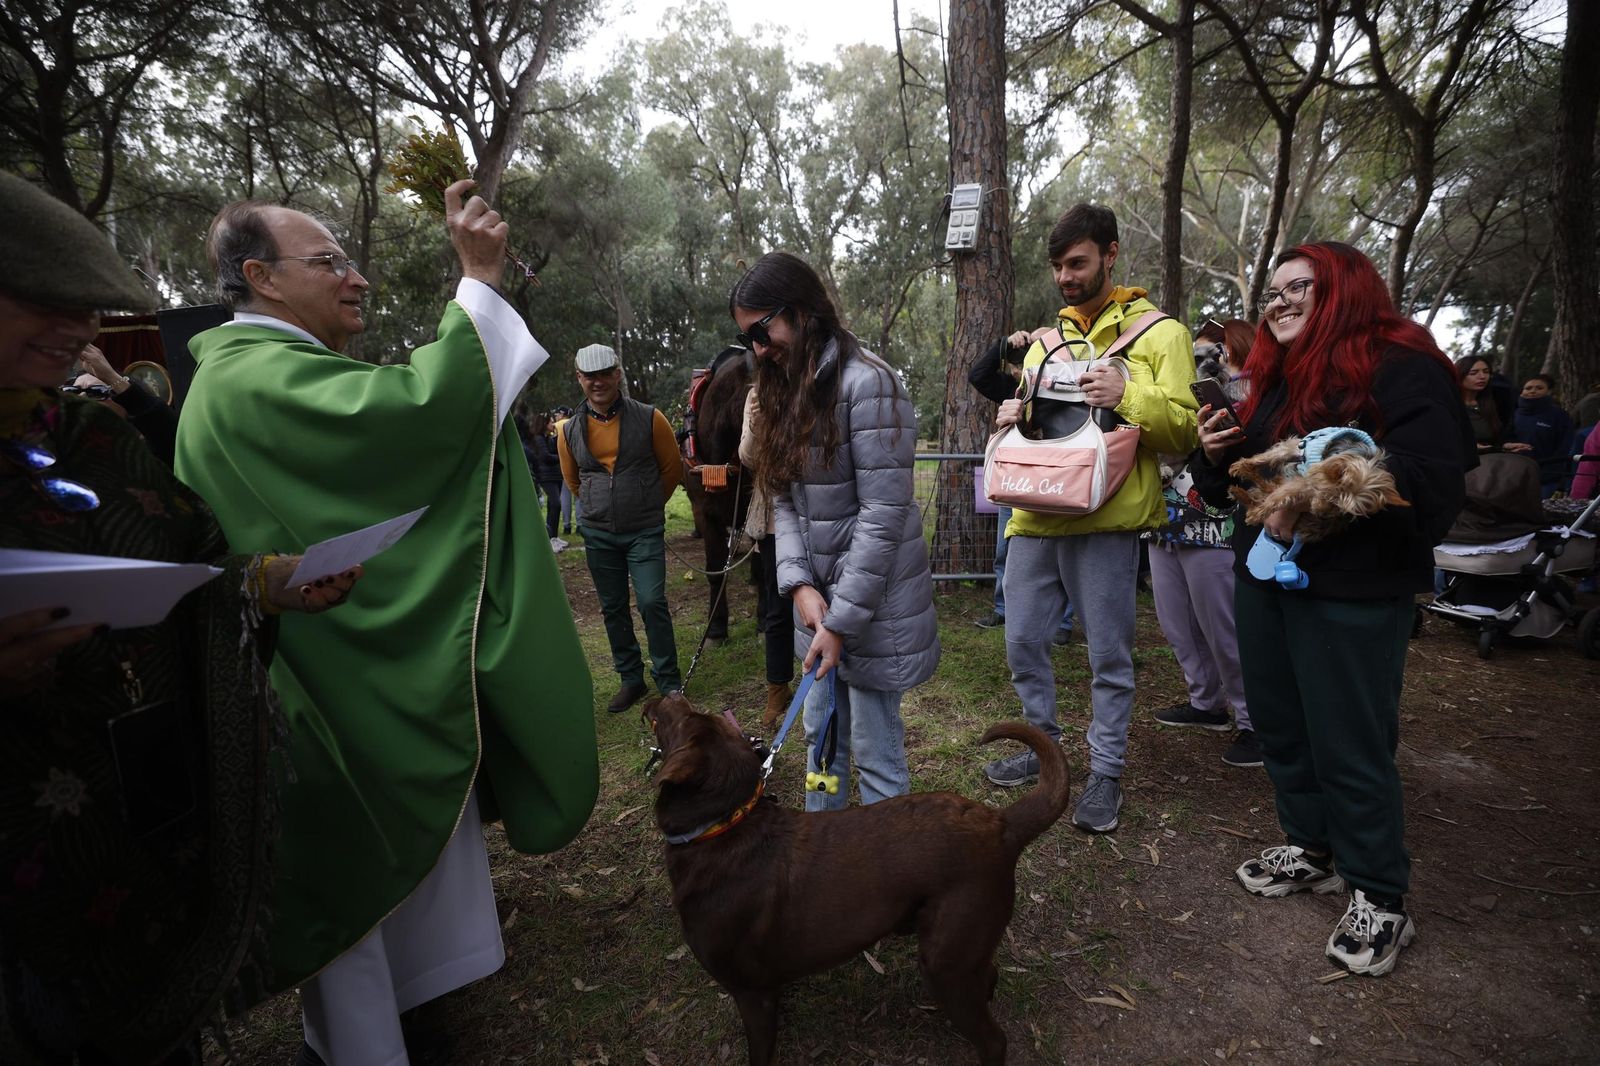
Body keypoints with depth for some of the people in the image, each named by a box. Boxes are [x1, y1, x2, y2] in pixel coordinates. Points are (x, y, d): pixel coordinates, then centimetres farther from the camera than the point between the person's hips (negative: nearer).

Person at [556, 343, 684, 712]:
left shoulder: (649, 418, -8)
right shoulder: (570, 430, 1)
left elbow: (672, 467, 5)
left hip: (645, 531, -3)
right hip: (597, 534, 4)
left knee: (652, 602, -8)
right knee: (613, 608, 10)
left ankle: (669, 681, 8)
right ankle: (631, 679, 25)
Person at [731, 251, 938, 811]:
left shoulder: (867, 384, -17)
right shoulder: (787, 390, 10)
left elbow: (884, 514, -20)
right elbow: (784, 501, 6)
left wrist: (842, 619, -18)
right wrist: (798, 583, -8)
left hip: (873, 602, -8)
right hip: (817, 597, 8)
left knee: (874, 752, 4)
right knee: (820, 736, 20)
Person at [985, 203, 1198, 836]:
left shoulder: (1159, 333, 2)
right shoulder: (1045, 341, 18)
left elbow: (1184, 431, -4)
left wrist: (1128, 394, -20)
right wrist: (1011, 417, 1)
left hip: (1104, 520, -5)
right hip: (1034, 517, 6)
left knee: (1109, 655, 5)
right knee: (1022, 643, 11)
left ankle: (1106, 771, 22)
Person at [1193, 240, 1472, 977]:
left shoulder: (1401, 367, -10)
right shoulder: (1275, 377, 15)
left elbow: (1432, 484, -19)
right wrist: (1217, 457, 0)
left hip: (1351, 591, -8)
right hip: (1264, 577, 8)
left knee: (1350, 744, 1)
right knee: (1278, 723, 16)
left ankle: (1379, 898, 20)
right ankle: (1311, 849, 35)